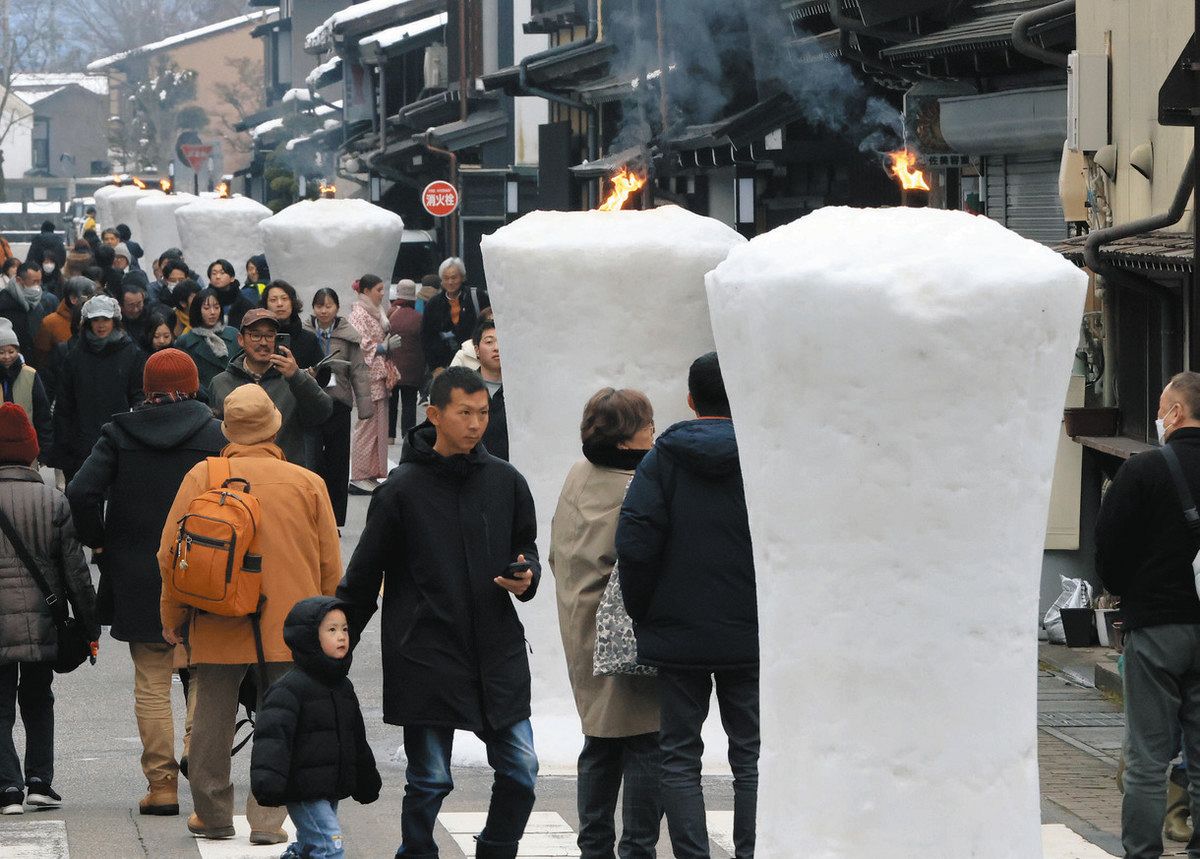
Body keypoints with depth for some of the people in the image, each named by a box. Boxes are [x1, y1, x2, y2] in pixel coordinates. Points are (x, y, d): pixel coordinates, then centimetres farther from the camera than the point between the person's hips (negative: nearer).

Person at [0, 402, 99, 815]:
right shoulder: (53, 501, 0)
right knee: (38, 702, 19)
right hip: (43, 624, 2)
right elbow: (76, 571, 2)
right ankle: (39, 779, 11)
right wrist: (90, 626, 9)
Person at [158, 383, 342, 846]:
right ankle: (266, 819, 0)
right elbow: (330, 565, 4)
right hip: (290, 626, 0)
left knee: (211, 722, 12)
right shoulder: (307, 483, -2)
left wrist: (173, 616, 11)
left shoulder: (202, 477, -4)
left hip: (217, 628, 0)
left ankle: (212, 814, 21)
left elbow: (171, 553, -1)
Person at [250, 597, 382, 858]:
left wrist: (367, 783, 32)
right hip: (303, 793, -9)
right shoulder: (291, 687, -13)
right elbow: (272, 733, -23)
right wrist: (267, 777, -36)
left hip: (330, 790, 9)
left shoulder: (343, 687, 14)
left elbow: (357, 739, 25)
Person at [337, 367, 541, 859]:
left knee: (520, 770, 1)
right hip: (427, 654, -4)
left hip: (498, 650, 4)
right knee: (429, 780, 0)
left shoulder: (506, 482, 7)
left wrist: (526, 579, -3)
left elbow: (526, 548, 20)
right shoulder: (403, 488, -4)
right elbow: (364, 574, 2)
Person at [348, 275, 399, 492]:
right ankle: (359, 476, -5)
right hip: (368, 377, -9)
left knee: (378, 425, 9)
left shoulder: (375, 313, 17)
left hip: (379, 378, 9)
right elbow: (360, 346, -18)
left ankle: (372, 473, 13)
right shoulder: (358, 315, -10)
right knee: (367, 425, -8)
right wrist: (384, 347, -15)